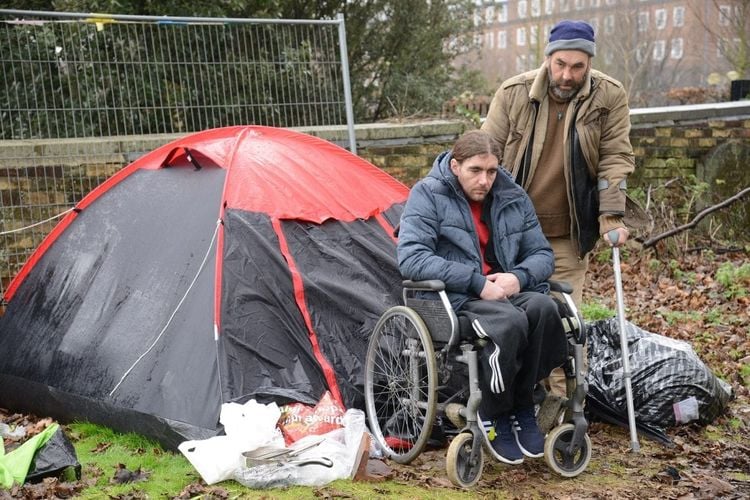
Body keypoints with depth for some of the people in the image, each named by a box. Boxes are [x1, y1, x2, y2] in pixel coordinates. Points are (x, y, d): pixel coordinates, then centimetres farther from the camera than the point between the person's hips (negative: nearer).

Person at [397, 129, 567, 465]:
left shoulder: (513, 198, 11)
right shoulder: (428, 195, -4)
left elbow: (542, 254, 13)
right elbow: (411, 258, -15)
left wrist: (518, 277, -12)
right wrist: (477, 283, -20)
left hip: (508, 291, 5)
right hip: (455, 298, -5)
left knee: (544, 308, -29)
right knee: (510, 322, -35)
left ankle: (521, 407, -10)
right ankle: (492, 414, -11)